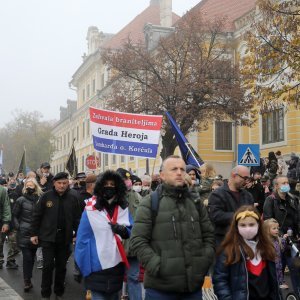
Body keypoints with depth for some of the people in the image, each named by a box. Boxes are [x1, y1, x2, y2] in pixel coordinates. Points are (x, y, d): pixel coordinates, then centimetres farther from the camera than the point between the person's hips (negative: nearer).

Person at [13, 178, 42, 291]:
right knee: (27, 257, -6)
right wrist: (18, 227, -7)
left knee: (32, 257, 10)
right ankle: (27, 281, 3)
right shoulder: (21, 200, -2)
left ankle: (28, 279, 24)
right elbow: (14, 215, 2)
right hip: (24, 233, -3)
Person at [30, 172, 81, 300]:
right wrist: (34, 234, -2)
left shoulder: (73, 197, -1)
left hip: (65, 237, 2)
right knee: (48, 265, -3)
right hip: (48, 236, -2)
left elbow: (77, 217, 3)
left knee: (61, 266, 11)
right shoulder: (46, 196, -5)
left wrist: (77, 234, 0)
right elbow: (36, 215, -1)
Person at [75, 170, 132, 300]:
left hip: (118, 265, 4)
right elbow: (82, 239, -8)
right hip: (97, 267, -4)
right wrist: (85, 268, -10)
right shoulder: (91, 210, -10)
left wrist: (124, 231, -15)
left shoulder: (123, 208, 2)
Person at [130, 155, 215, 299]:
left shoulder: (195, 202, 13)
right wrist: (157, 266, -15)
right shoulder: (150, 202, -3)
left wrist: (206, 260, 3)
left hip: (194, 284, 4)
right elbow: (137, 240, -7)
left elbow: (208, 235, 18)